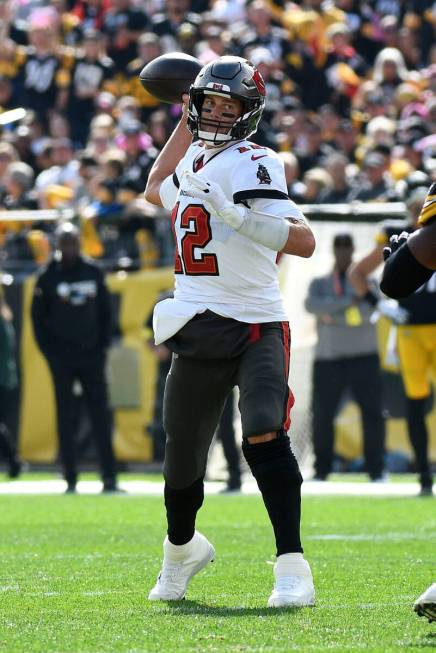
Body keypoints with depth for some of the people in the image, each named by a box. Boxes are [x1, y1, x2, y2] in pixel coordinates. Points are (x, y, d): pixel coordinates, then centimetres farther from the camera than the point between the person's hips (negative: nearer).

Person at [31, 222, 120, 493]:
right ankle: (71, 479, 5)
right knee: (65, 418, 1)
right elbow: (38, 317, 2)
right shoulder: (48, 277, 0)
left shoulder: (94, 272, 7)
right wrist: (49, 353, -5)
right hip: (62, 358, -2)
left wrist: (103, 346, 4)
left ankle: (109, 478, -4)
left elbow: (105, 311, 13)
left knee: (101, 416, -3)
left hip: (91, 356, 2)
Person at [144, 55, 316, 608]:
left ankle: (292, 566, -27)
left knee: (263, 433, -28)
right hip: (197, 333, 6)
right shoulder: (195, 160, 13)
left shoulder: (252, 165, -10)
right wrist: (185, 122, 34)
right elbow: (157, 191, 38)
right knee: (182, 457, 11)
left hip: (256, 329, -6)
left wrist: (237, 216, -32)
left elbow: (303, 241, -21)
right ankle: (182, 550, 39)